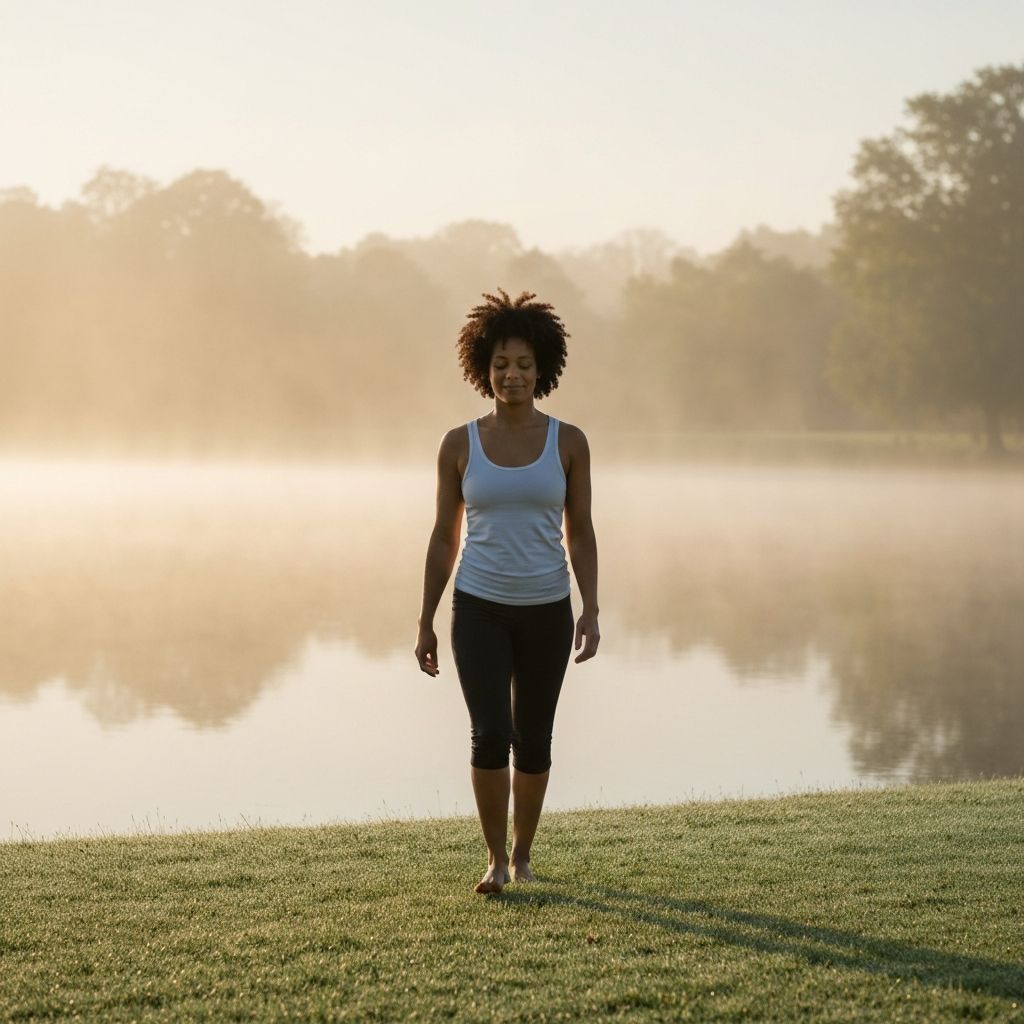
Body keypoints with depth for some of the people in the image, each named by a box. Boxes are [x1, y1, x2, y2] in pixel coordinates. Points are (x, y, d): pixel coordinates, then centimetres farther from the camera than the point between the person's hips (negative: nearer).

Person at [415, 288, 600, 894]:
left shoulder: (569, 442, -1)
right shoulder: (460, 445, -1)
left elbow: (581, 533, 2)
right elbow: (444, 537, 4)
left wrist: (591, 611, -9)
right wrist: (425, 623, 3)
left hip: (547, 613, 1)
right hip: (480, 611, -1)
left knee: (534, 742, 9)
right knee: (490, 736, -15)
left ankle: (523, 853, 31)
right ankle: (496, 858, 2)